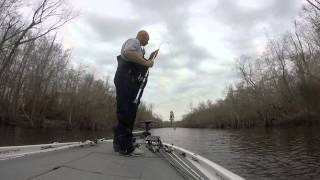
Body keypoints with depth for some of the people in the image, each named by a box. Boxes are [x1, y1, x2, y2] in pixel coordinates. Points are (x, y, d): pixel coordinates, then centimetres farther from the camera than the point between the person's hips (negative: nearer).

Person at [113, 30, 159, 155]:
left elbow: (139, 67, 34)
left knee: (129, 112, 8)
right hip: (126, 81, -11)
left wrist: (150, 59, 24)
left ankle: (119, 143, 14)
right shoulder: (134, 41, 4)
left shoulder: (139, 48, 34)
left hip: (131, 83, 11)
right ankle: (126, 146, -13)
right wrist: (146, 62, -14)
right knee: (127, 111, -14)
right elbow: (128, 53, -20)